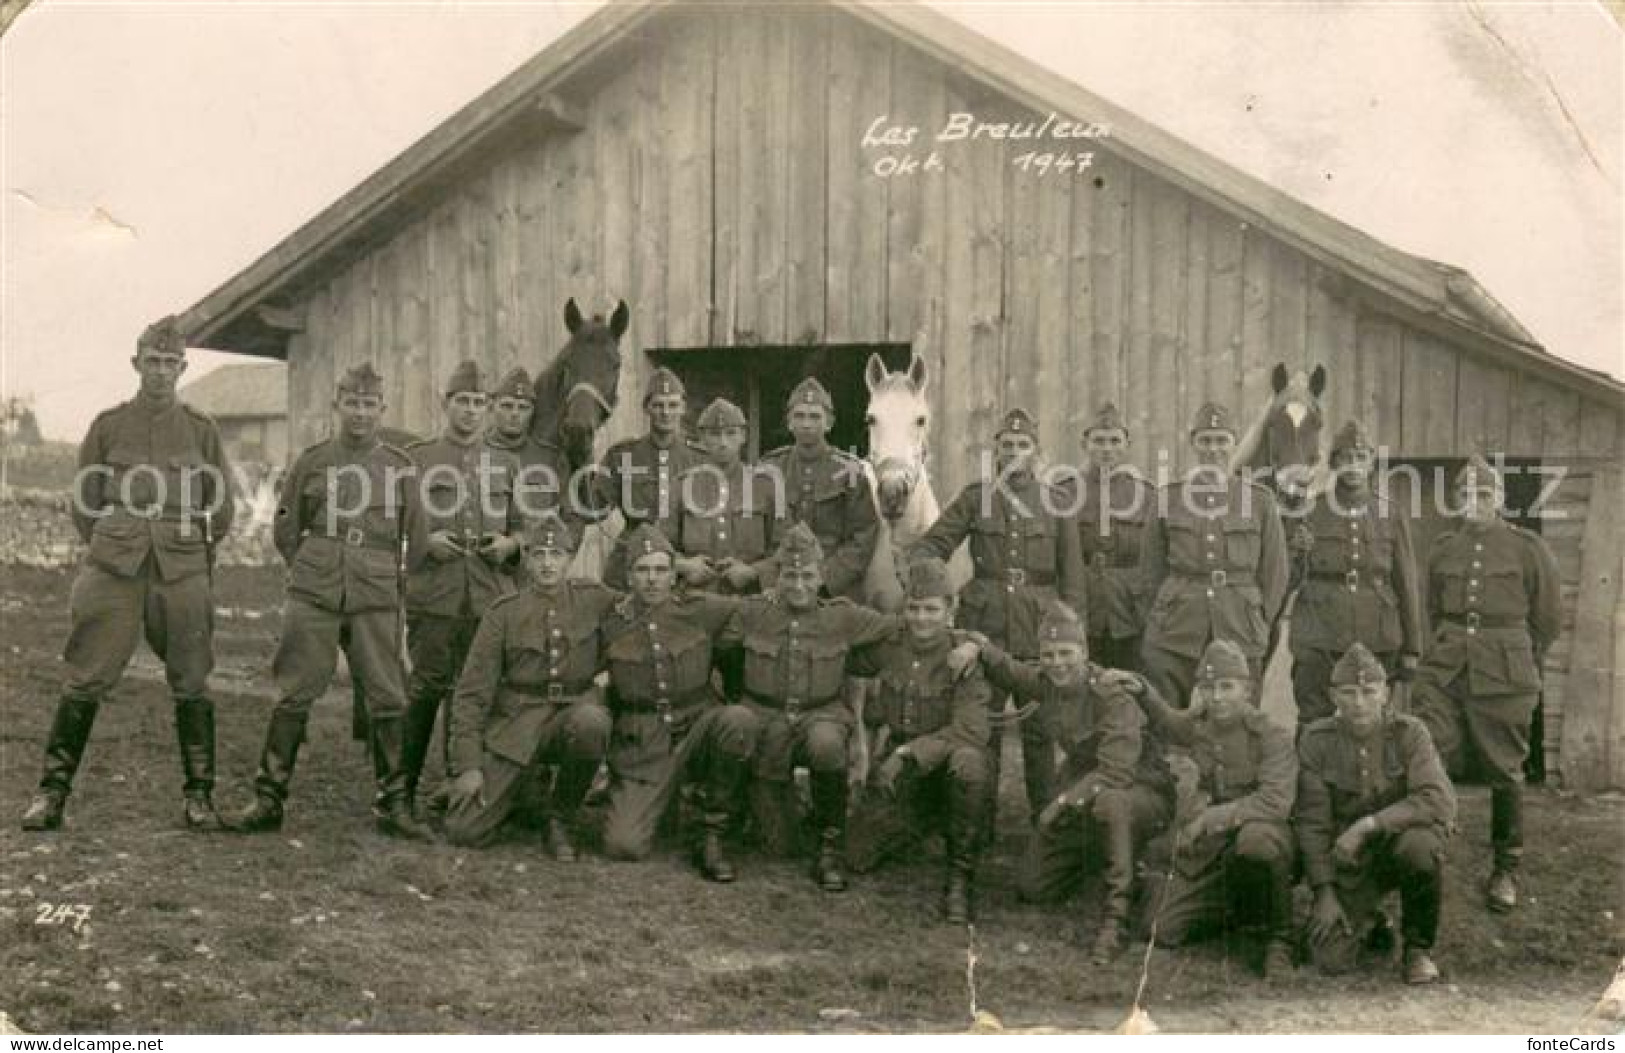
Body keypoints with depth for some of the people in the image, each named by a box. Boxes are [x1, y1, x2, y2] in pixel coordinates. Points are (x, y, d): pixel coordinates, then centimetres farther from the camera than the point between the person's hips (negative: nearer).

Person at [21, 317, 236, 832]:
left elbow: (222, 508, 14)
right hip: (112, 572, 0)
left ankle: (198, 795, 13)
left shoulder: (202, 429, 6)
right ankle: (53, 791, 8)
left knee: (190, 684, 4)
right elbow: (84, 503, 13)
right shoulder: (108, 424, 6)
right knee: (86, 680, -2)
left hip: (184, 573, 0)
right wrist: (113, 549, 13)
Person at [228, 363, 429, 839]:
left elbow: (416, 538, 12)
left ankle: (393, 804, 13)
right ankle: (269, 800, 8)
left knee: (387, 700, 2)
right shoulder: (310, 462, 5)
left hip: (377, 601, 1)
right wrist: (312, 571, 11)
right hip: (313, 598, 0)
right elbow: (285, 530, 14)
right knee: (294, 695, 0)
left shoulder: (399, 465, 6)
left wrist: (394, 582, 11)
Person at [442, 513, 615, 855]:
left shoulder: (593, 599, 1)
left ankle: (562, 817, -11)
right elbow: (472, 691, -2)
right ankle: (517, 789, 22)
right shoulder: (503, 612, -2)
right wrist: (468, 765, -8)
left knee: (591, 722, -38)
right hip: (516, 723, 0)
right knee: (463, 831, -13)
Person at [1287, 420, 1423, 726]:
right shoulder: (1308, 514, 3)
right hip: (1319, 643, -1)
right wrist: (1298, 550, -15)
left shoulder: (1390, 517, 6)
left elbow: (1407, 586, 8)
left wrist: (1411, 651, 6)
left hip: (1376, 643, 1)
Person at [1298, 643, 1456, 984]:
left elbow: (1440, 801, -25)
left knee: (1418, 847, -38)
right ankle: (1369, 922, 20)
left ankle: (1418, 947, -10)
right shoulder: (1316, 740, -6)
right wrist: (1324, 892, -11)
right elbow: (1311, 822, -4)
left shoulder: (1408, 732, -11)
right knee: (1330, 960, -18)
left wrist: (1367, 824, -32)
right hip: (1348, 860, 1)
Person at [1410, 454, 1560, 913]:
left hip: (1504, 674, -3)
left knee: (1504, 773, 4)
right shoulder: (1443, 548, 8)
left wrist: (1516, 663, 12)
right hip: (1443, 669, 3)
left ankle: (1506, 870, 18)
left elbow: (1549, 618, 7)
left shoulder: (1528, 548, -1)